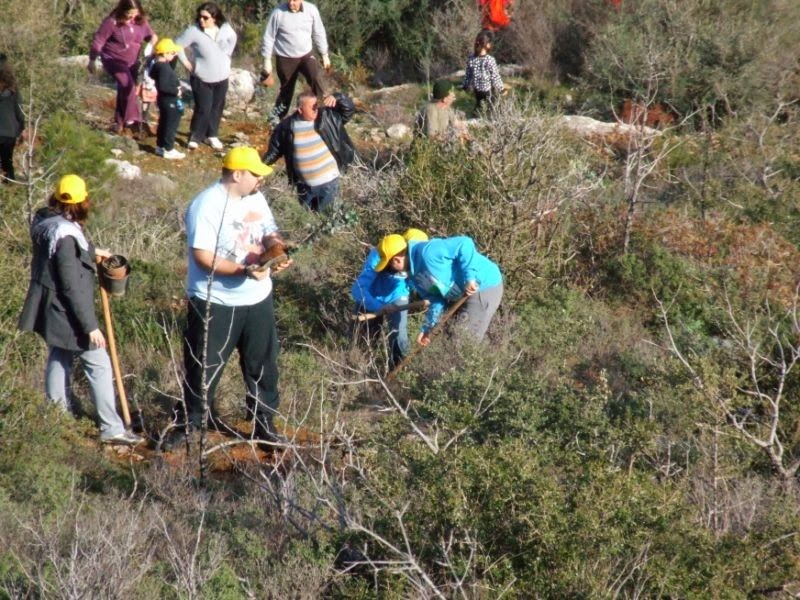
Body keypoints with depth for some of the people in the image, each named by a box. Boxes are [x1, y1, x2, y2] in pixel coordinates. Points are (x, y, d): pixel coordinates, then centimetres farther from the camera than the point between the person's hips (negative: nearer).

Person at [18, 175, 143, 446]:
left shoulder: (45, 221, 0)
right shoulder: (66, 235, -27)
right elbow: (72, 287, -26)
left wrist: (91, 252, 31)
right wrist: (90, 326, -21)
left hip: (50, 309, 9)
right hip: (66, 312, -9)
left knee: (59, 358, 23)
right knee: (99, 364, 0)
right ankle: (111, 429, 4)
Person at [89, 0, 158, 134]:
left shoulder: (141, 21, -8)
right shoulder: (112, 22, -23)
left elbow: (151, 35, 7)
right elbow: (98, 41, -15)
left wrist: (153, 39, -16)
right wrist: (92, 61, -11)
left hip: (131, 62, 6)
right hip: (113, 60, -6)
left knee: (125, 89, 12)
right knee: (127, 85, -26)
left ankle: (119, 121, 27)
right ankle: (131, 119, -23)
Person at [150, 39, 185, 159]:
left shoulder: (159, 64, 4)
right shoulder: (163, 67, -27)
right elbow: (162, 86, -33)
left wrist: (173, 58, 16)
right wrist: (176, 91, -24)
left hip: (165, 99, 10)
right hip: (169, 100, -10)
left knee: (164, 123, 20)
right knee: (171, 124, -1)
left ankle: (160, 146, 30)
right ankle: (168, 150, 5)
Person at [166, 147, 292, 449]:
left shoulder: (256, 198, 3)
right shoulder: (206, 206, -20)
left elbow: (269, 232, 14)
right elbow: (202, 257, -23)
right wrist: (243, 270, -31)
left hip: (258, 299, 7)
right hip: (215, 304, -6)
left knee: (262, 364, 15)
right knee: (203, 367, 6)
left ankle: (264, 424, 30)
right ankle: (188, 423, 23)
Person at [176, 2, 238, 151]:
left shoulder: (225, 29, -7)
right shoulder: (194, 31, -18)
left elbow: (233, 39, 16)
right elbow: (177, 44, -9)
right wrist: (186, 62, -8)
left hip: (221, 77, 4)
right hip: (202, 78, -4)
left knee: (217, 108, 13)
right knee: (203, 109, -7)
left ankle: (212, 136, 27)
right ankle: (194, 138, 8)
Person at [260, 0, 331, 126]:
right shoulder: (278, 12, -16)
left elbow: (319, 33, 3)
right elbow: (269, 37, -7)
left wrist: (324, 55, 7)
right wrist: (267, 60, -6)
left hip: (306, 54, 1)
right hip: (285, 58, -1)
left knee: (316, 78, -25)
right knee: (286, 89, 10)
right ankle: (276, 116, 31)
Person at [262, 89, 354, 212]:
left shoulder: (327, 116, -8)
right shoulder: (287, 126, -8)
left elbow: (349, 109, -8)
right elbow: (275, 150, 4)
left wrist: (336, 98, -27)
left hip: (329, 181, -1)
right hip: (304, 185, 1)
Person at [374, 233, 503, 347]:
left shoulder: (428, 253, -26)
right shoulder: (414, 274, 6)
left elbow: (464, 244, -29)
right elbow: (435, 298, 10)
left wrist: (469, 277, -32)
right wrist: (428, 327, 1)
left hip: (484, 287, -10)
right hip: (465, 294, 10)